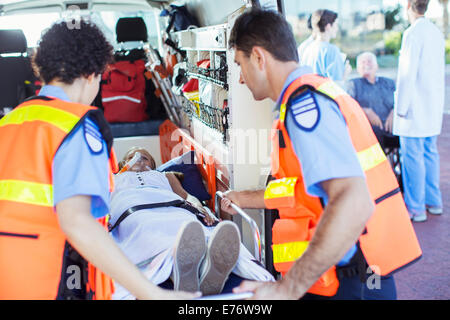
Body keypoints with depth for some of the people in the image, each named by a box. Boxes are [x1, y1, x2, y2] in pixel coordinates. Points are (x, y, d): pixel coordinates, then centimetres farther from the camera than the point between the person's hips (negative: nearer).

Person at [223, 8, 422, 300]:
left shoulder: (305, 104, -19)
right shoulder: (321, 92, 14)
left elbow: (354, 203, -32)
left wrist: (287, 290, -30)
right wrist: (246, 199, 37)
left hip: (346, 285, -9)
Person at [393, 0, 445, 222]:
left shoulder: (412, 34, -15)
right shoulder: (437, 33, 12)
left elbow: (407, 74, -19)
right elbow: (439, 71, 17)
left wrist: (400, 108, -13)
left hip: (416, 107, -9)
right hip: (433, 107, 9)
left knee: (412, 156, -3)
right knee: (430, 153, 15)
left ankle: (416, 208, 3)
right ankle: (433, 201, 24)